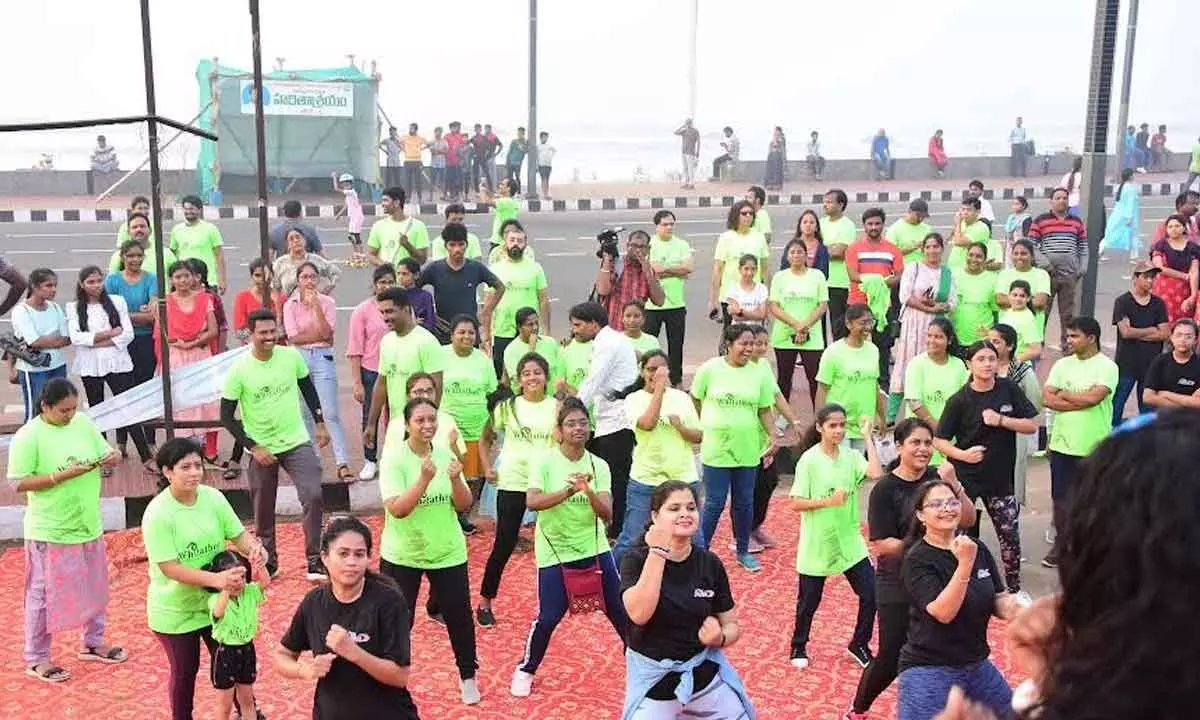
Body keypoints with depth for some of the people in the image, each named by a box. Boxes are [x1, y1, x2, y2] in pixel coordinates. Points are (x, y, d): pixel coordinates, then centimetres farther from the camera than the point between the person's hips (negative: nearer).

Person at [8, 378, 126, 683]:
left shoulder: (83, 423, 1)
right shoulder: (28, 436, -16)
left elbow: (107, 452, 12)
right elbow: (18, 483, -18)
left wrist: (112, 456, -12)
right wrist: (63, 475, -26)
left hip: (88, 525, 7)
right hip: (50, 532, -6)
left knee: (95, 587, 18)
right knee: (46, 595, 6)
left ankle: (92, 643, 37)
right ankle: (36, 659, 22)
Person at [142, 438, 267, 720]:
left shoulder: (213, 497, -9)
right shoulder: (157, 514, -23)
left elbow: (238, 535, -5)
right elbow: (170, 568, -25)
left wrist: (254, 548, -30)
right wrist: (217, 579, -36)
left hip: (215, 601, 4)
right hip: (175, 610, -4)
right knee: (184, 671, 15)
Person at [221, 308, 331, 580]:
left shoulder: (292, 356, -7)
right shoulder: (239, 370, -15)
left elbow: (308, 388, 11)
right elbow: (227, 417, -9)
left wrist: (320, 423, 10)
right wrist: (253, 447, -14)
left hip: (297, 442, 1)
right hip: (262, 448, -1)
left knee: (313, 496, -13)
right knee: (263, 509, 10)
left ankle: (314, 560, -1)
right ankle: (268, 562, 30)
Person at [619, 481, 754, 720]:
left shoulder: (710, 563, -5)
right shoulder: (636, 560, -13)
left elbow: (732, 626, 4)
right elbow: (639, 615, -29)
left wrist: (720, 638, -19)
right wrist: (658, 552, -30)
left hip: (706, 674, 3)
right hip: (653, 679, -3)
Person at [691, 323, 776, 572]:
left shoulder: (760, 374, 1)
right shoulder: (710, 369, -8)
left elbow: (764, 411, 7)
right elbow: (695, 401, 3)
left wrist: (773, 438, -2)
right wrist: (699, 430, 1)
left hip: (747, 449, 3)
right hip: (717, 448, -3)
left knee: (744, 503, 13)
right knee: (714, 503, 2)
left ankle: (743, 551, 30)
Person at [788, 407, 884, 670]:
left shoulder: (851, 457, -1)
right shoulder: (809, 460, -12)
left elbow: (877, 474, -20)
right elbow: (796, 503, -14)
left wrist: (867, 437, -16)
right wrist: (828, 501, -26)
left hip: (849, 542, 4)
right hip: (816, 544, -3)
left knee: (871, 593, 1)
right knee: (809, 600, 11)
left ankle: (859, 644, 23)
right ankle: (798, 647, 35)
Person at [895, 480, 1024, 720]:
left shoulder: (977, 549, 1)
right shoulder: (917, 560, -16)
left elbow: (997, 600, 8)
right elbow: (943, 612, -26)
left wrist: (1009, 607, -15)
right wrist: (965, 563, -34)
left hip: (977, 664, 6)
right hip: (930, 671, -6)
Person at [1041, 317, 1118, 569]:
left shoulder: (1107, 367, -9)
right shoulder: (1063, 364, 5)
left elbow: (1093, 397, -23)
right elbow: (1047, 399, -4)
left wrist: (1064, 395, -8)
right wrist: (1081, 401, -14)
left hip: (1094, 447, -4)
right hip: (1062, 444, 4)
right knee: (1061, 498, 13)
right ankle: (1061, 545, 27)